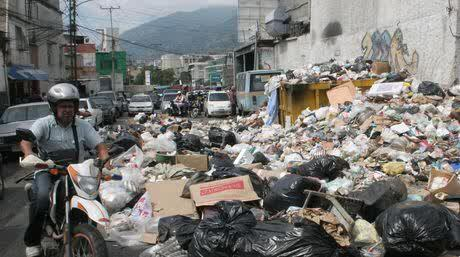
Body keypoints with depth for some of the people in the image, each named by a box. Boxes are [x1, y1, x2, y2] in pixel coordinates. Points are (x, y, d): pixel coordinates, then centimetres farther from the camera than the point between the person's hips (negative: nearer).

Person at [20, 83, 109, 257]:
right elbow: (26, 139, -19)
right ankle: (32, 241, -6)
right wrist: (28, 155, -42)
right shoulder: (44, 124, -3)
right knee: (42, 197, -30)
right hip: (47, 171, -2)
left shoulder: (83, 126, 3)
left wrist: (104, 159, -23)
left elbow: (99, 145, -1)